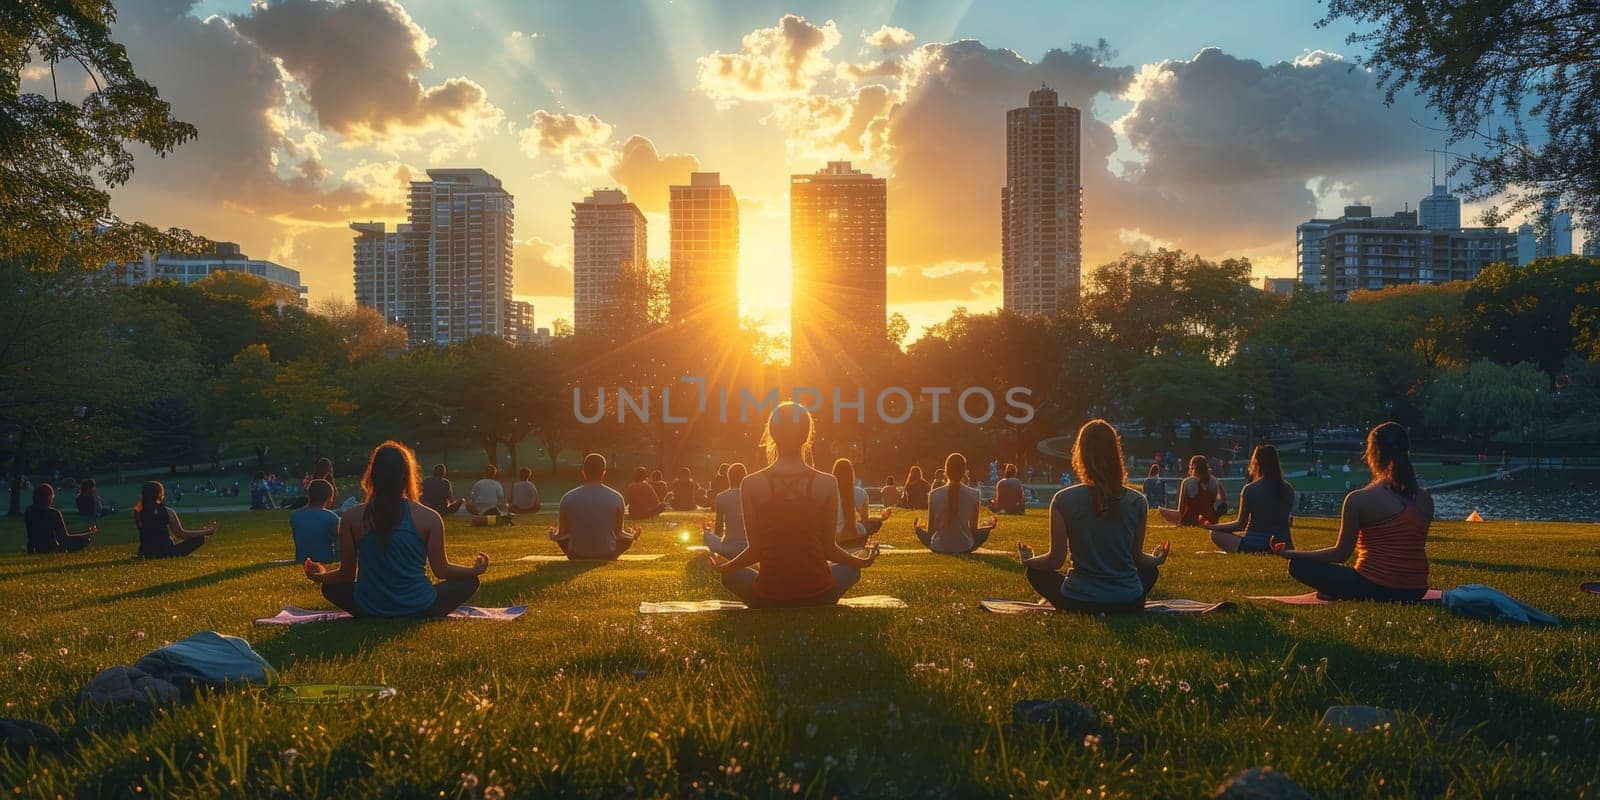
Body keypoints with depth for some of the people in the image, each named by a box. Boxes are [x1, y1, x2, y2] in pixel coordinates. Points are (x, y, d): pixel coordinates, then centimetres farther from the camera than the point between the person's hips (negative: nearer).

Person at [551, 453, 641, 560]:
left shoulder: (568, 498, -10)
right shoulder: (616, 498, -10)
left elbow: (563, 533, 3)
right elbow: (618, 533, 2)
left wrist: (553, 534, 29)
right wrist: (633, 536, 26)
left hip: (577, 557, 0)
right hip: (607, 557, 0)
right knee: (627, 538, 30)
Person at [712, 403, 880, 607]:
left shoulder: (751, 485, -8)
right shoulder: (826, 483, -8)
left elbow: (756, 550, -3)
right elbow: (829, 548, 0)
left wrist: (724, 567, 19)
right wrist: (863, 562, 20)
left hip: (769, 598, -1)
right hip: (818, 596, 1)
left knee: (731, 574, 32)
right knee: (851, 569, 33)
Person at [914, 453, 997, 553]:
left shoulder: (934, 495, -8)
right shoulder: (973, 494, -9)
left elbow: (930, 531, -2)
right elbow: (974, 530, -1)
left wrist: (918, 528, 21)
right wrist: (989, 526, 21)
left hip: (938, 548, 0)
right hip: (965, 548, 0)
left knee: (920, 529, 34)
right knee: (986, 530, 33)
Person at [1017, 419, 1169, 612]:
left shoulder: (1064, 500, -13)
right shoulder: (1137, 502, -7)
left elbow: (1056, 560, -5)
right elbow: (1137, 558, 5)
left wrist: (1027, 560, 17)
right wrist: (1157, 560, 29)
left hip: (1078, 603, -2)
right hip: (1129, 603, 3)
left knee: (1034, 570, 26)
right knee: (1150, 570, 35)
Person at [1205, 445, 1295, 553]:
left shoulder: (1250, 489, -11)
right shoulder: (1288, 489, 2)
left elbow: (1240, 525, -5)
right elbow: (1289, 521, 11)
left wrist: (1210, 526, 4)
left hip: (1254, 546, -5)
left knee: (1215, 534, 13)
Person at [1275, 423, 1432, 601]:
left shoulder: (1359, 499, -13)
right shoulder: (1426, 499, 2)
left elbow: (1340, 553, -8)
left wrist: (1289, 553, 1)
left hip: (1374, 588, -6)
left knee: (1298, 565, 5)